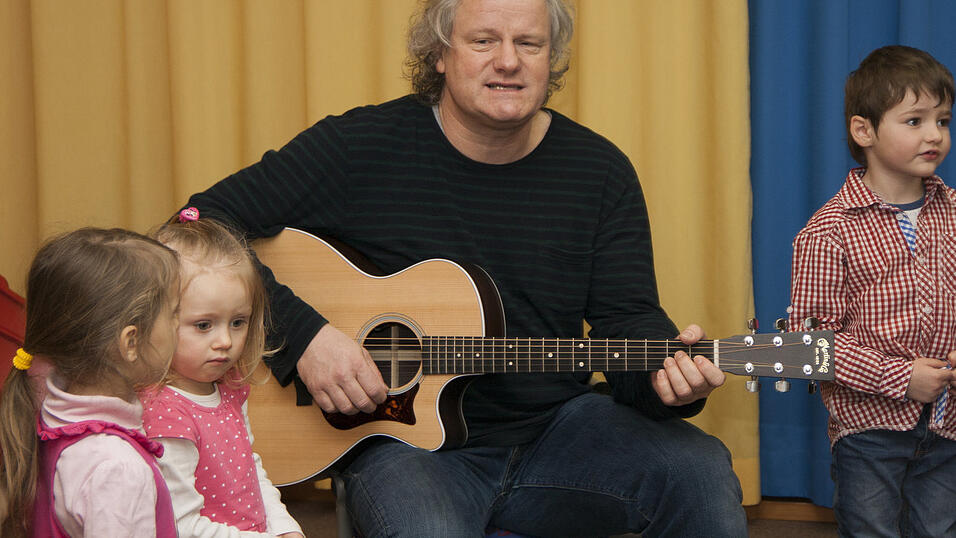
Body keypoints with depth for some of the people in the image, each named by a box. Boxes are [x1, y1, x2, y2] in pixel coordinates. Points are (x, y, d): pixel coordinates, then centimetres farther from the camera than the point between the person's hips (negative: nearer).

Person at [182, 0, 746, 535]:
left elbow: (627, 318, 1)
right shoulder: (361, 149, -6)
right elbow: (203, 227, -8)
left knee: (703, 474, -21)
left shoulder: (599, 171, 3)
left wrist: (665, 375, -23)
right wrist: (302, 334, -20)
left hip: (555, 429, 3)